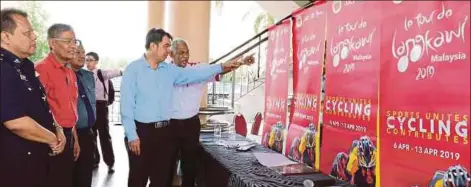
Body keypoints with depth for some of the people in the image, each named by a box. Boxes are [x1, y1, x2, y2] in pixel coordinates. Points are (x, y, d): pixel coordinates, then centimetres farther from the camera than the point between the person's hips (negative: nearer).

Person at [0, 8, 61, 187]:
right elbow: (16, 122, -29)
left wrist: (57, 131, 7)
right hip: (16, 162, -9)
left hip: (37, 155, 9)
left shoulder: (26, 65, 9)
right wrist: (52, 139, -13)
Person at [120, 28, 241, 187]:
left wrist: (220, 67, 0)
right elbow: (127, 105, -10)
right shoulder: (133, 69, -7)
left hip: (164, 131, 5)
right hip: (141, 131, -5)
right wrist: (132, 135, -14)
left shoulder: (169, 70, 8)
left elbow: (193, 74, 6)